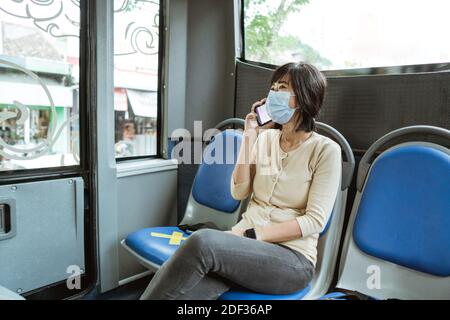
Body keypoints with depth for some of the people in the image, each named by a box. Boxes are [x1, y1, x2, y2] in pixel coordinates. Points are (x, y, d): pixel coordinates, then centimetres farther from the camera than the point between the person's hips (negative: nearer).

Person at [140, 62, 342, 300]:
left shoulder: (325, 150, -5)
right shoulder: (265, 138, 11)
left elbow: (315, 220, -11)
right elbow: (239, 193, 5)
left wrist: (253, 235, -18)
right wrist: (249, 138, -3)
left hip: (292, 258, -4)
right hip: (247, 244, 4)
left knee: (203, 241, -34)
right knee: (180, 289, -28)